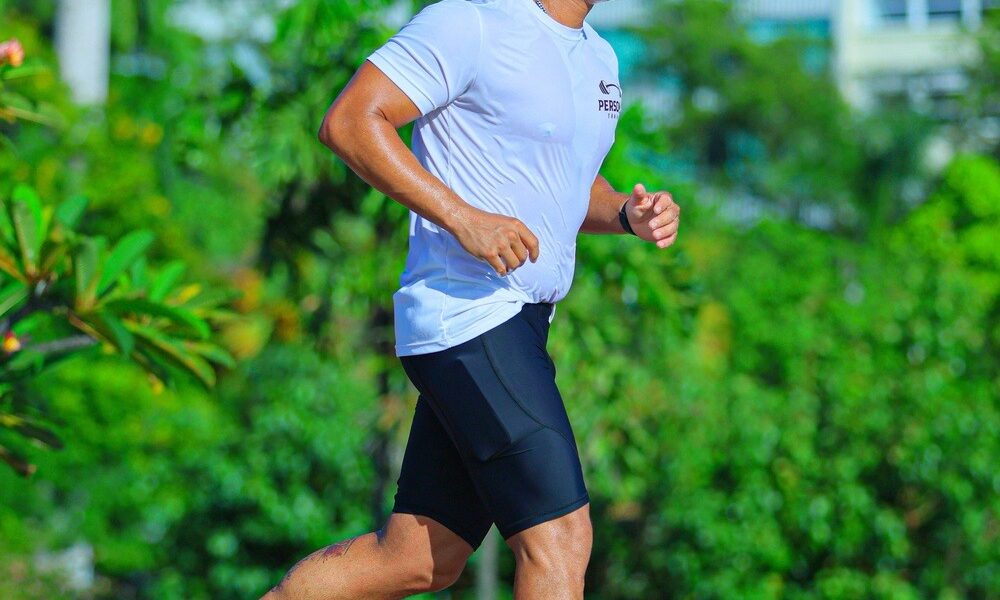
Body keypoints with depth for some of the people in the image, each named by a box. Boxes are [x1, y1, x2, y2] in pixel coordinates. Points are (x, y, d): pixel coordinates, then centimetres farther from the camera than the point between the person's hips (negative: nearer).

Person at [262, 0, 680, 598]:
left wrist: (629, 213, 6)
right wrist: (463, 217, -23)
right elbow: (348, 121, -15)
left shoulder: (599, 56, 18)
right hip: (465, 314, -9)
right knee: (559, 538, -14)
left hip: (518, 325, 9)